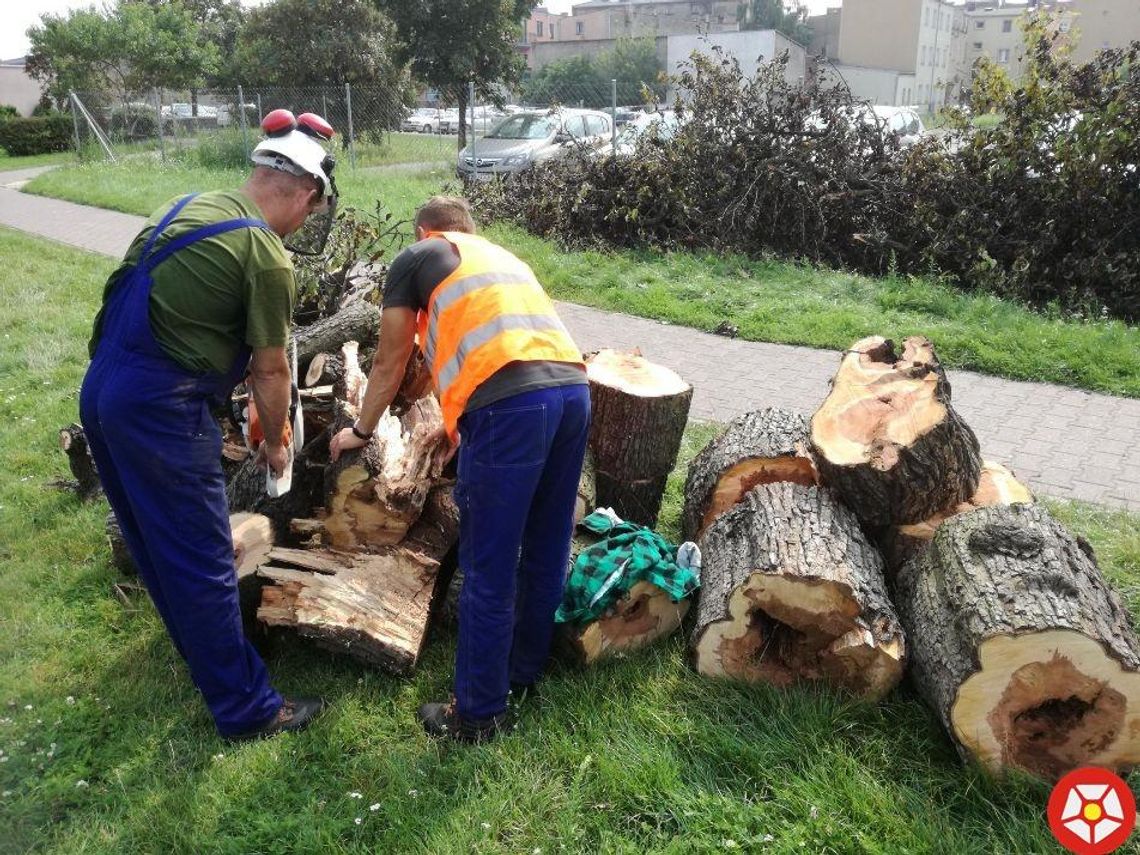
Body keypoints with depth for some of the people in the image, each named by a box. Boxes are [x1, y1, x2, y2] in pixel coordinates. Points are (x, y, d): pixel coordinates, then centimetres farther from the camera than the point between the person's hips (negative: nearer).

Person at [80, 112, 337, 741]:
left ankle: (202, 648, 43)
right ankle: (245, 708, 13)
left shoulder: (187, 208, 13)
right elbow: (271, 369, -6)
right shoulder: (268, 257, -12)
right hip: (162, 411, -9)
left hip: (101, 390, 9)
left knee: (153, 544, 22)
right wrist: (275, 443, 11)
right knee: (202, 564, 0)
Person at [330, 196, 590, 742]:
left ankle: (478, 714, 20)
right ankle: (525, 669, 41)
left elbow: (390, 364, 23)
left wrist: (361, 431, 40)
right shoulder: (504, 258, 35)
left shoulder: (417, 257, 18)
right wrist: (459, 428, 56)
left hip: (509, 402, -7)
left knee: (489, 570, 5)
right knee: (546, 551, 21)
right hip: (573, 387, 7)